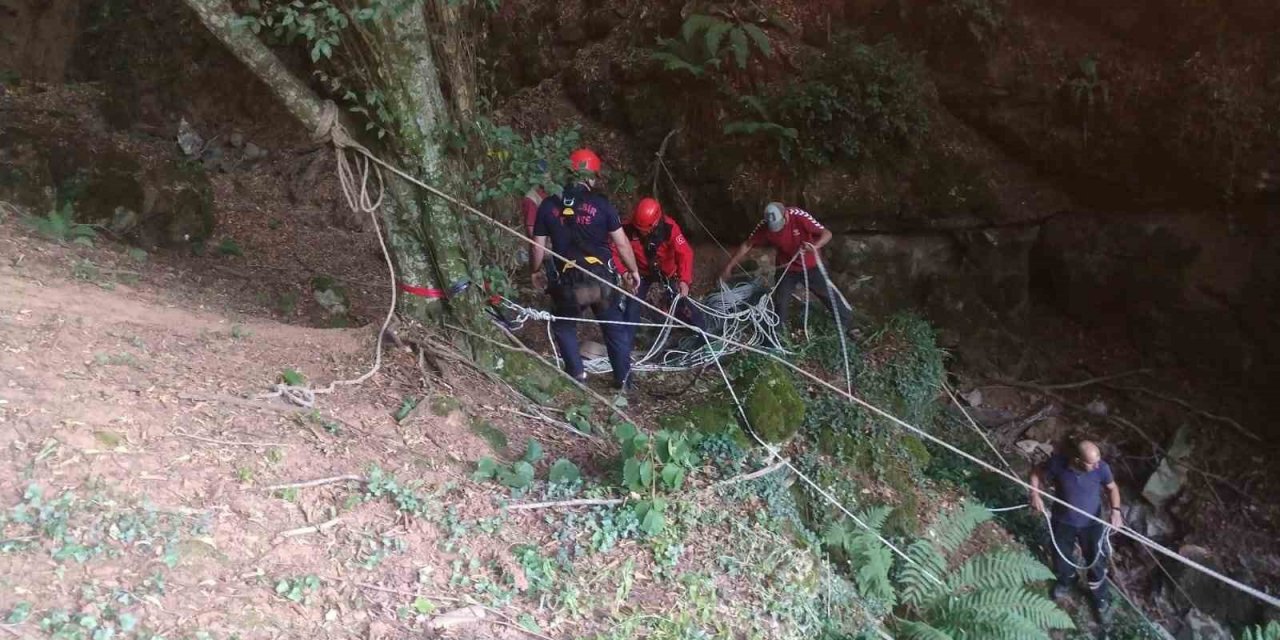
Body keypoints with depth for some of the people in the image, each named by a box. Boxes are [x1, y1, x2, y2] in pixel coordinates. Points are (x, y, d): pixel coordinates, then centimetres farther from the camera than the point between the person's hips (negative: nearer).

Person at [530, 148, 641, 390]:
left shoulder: (548, 205, 0)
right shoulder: (600, 203, -4)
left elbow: (538, 246, 4)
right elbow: (621, 243, -1)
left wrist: (535, 272, 22)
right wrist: (633, 271, 14)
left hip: (569, 283, 0)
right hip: (603, 279, 0)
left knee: (564, 326, 24)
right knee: (615, 328, 18)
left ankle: (577, 375, 15)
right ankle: (622, 380, 23)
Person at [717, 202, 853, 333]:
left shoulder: (800, 217, -29)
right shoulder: (765, 226, -22)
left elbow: (827, 234, -26)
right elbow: (747, 245, -12)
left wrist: (815, 246, -46)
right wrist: (728, 267, -14)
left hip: (810, 266, -1)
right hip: (786, 268, 1)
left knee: (829, 295, 6)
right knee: (780, 302, 3)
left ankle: (847, 326, 22)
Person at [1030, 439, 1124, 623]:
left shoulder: (1101, 468, -27)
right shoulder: (1058, 462, -29)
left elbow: (1112, 488, -6)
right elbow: (1037, 473, -9)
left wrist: (1115, 510, -22)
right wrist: (1035, 494, -24)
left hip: (1091, 524, 0)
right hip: (1062, 521, 1)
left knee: (1096, 563, 14)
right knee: (1061, 557, 23)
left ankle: (1100, 598, 43)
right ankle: (1066, 582, 57)